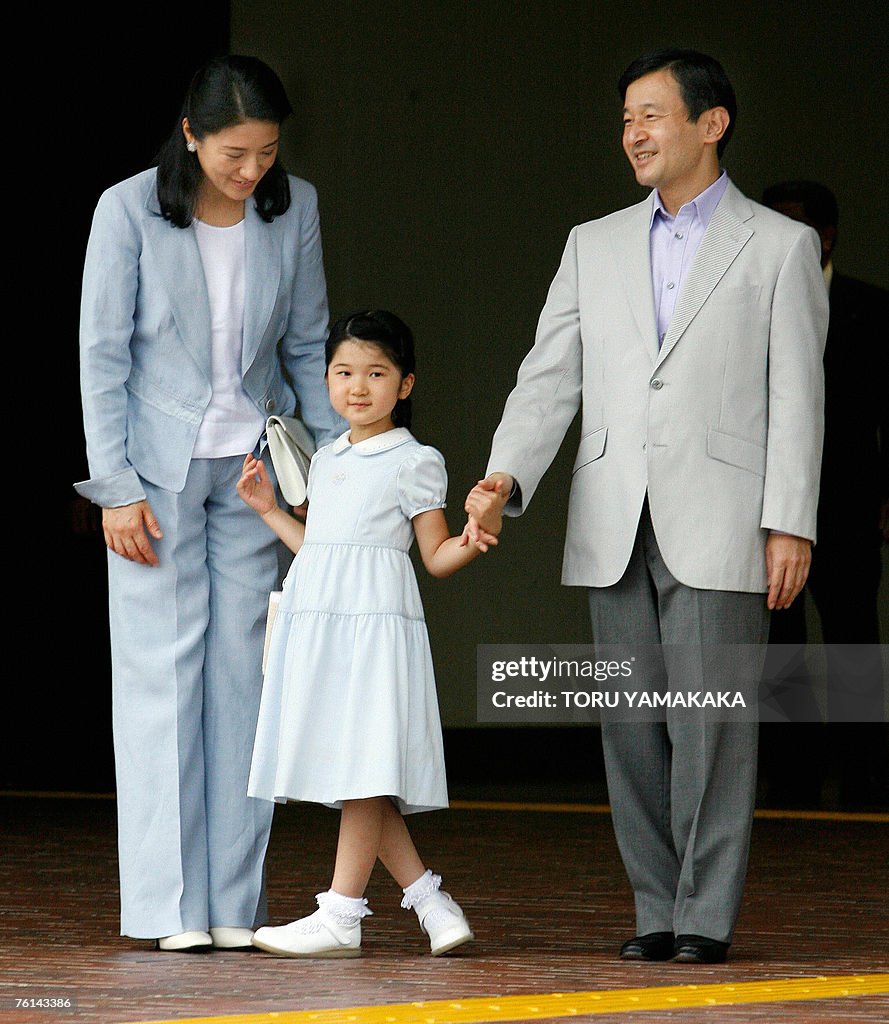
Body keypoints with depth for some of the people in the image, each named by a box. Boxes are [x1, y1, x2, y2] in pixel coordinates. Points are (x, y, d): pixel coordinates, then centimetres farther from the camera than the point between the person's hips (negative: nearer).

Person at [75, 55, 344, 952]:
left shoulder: (293, 207, 0)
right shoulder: (129, 210, -10)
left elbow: (306, 344, 9)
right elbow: (102, 355, -7)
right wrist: (117, 488, -10)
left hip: (250, 466, 3)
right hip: (157, 465, -3)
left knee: (242, 671, 0)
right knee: (163, 670, -4)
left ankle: (234, 903, 3)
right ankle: (171, 905, -3)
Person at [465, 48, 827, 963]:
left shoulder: (779, 247, 5)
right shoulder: (594, 246, 15)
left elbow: (796, 398, 0)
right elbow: (549, 380, 8)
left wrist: (790, 526, -7)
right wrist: (504, 479, -8)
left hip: (718, 528, -4)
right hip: (614, 531, 4)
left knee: (711, 723, -7)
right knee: (632, 726, 4)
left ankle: (707, 916, -3)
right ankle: (656, 912, 10)